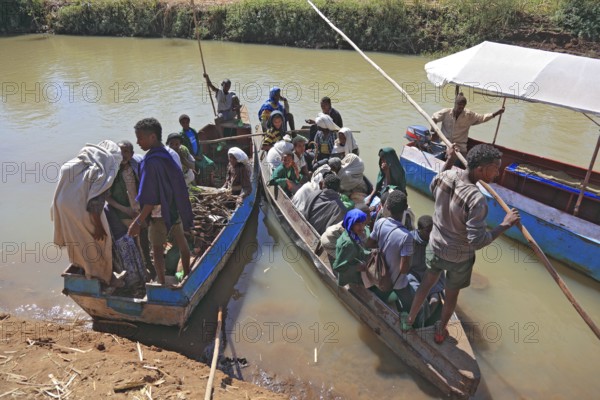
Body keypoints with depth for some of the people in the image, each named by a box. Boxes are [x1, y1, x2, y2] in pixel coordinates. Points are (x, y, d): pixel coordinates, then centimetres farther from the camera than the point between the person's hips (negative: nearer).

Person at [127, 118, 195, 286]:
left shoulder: (151, 162, -24)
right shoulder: (168, 154, 0)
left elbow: (150, 199, -26)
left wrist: (138, 222, -23)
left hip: (160, 213, -8)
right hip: (176, 208, 8)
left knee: (157, 248, 6)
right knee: (181, 241, 21)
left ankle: (162, 282, 15)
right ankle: (187, 274, 36)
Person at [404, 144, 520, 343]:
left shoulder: (446, 175, -18)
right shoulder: (476, 200, -36)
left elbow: (433, 189, 8)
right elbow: (477, 242, -31)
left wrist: (449, 161, 12)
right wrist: (505, 224, -22)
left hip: (435, 247, 5)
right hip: (459, 258, -5)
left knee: (428, 282, 29)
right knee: (452, 295, 23)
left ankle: (409, 319, 47)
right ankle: (441, 332, 47)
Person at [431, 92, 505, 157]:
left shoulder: (469, 115, -1)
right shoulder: (446, 112, -4)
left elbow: (483, 117, 4)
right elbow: (433, 118, 6)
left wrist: (497, 113, -5)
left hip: (460, 147, 1)